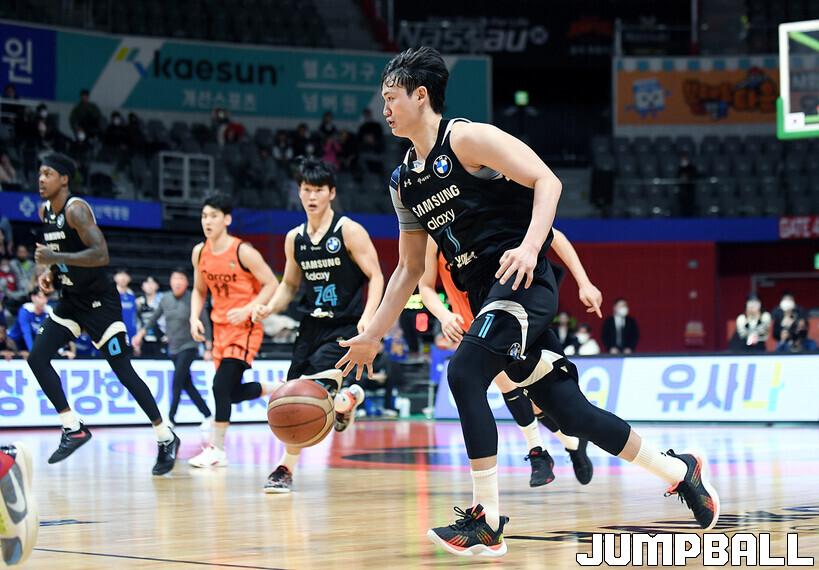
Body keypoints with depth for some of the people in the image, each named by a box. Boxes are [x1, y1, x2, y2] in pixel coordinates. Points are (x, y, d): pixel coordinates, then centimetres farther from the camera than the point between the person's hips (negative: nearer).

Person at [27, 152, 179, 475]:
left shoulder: (76, 209, -20)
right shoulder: (45, 212, 7)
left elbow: (101, 255, -30)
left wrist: (56, 258, -34)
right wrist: (50, 272, 4)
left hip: (99, 301, -8)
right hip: (71, 300, 8)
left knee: (123, 371, -7)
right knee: (37, 358, -4)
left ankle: (166, 438, 4)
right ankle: (73, 429, 4)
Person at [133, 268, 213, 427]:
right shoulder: (165, 299, 2)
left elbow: (205, 324, -8)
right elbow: (154, 317, 18)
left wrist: (208, 348, -10)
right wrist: (142, 332, 10)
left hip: (189, 347, -5)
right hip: (173, 348, 5)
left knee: (177, 381, -17)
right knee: (186, 384, 7)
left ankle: (171, 418, -16)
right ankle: (207, 416, 17)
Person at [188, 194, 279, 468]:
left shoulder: (243, 252, -16)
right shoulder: (200, 252, 2)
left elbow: (271, 285, -11)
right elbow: (199, 290, 16)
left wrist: (248, 310, -23)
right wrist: (194, 317, -1)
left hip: (245, 326, -7)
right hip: (221, 325, 7)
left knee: (222, 384, -19)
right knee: (233, 392, 9)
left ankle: (216, 449, -12)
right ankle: (277, 390, 37)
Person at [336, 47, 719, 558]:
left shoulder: (467, 138, -7)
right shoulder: (403, 182, 15)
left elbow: (547, 181, -15)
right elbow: (410, 269, 21)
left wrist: (529, 247, -29)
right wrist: (373, 335, 16)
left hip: (523, 282, -8)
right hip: (487, 295, 8)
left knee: (464, 373, -24)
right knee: (569, 411, 7)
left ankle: (487, 522, -18)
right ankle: (678, 470, 22)